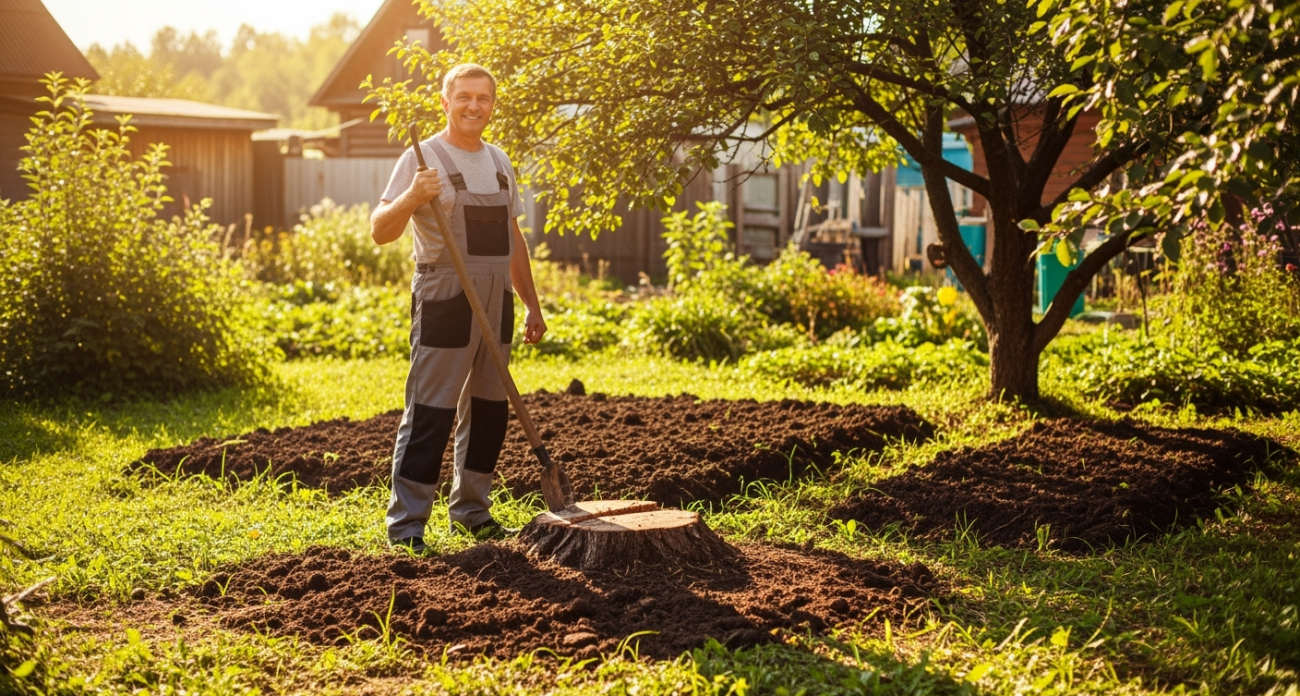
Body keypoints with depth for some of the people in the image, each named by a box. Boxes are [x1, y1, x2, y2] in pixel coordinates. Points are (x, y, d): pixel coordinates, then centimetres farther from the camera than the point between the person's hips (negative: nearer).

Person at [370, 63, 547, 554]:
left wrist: (532, 305, 20)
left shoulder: (499, 163, 16)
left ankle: (470, 508, 23)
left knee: (488, 407, 11)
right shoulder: (423, 158, -5)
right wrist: (411, 197, -30)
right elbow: (380, 231, -11)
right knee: (430, 412, -8)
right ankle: (406, 521, -3)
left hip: (496, 300, 7)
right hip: (444, 298, -7)